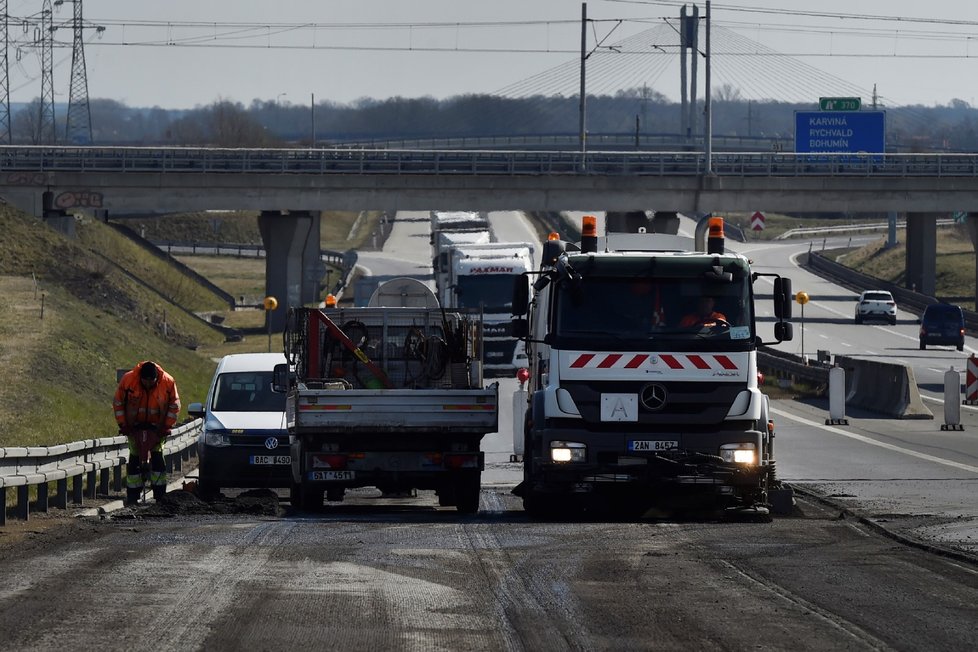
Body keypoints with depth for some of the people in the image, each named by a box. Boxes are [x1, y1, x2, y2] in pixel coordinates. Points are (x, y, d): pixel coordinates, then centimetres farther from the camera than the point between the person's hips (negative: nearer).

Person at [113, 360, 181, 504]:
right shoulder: (128, 379, -20)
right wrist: (123, 425, -8)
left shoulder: (168, 382, -19)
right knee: (134, 458, -3)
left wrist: (166, 426, -9)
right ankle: (132, 496, 2)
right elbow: (118, 403, -6)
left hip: (156, 426, 0)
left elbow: (174, 405, -4)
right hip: (135, 426, 0)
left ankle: (160, 494, -3)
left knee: (157, 456, -8)